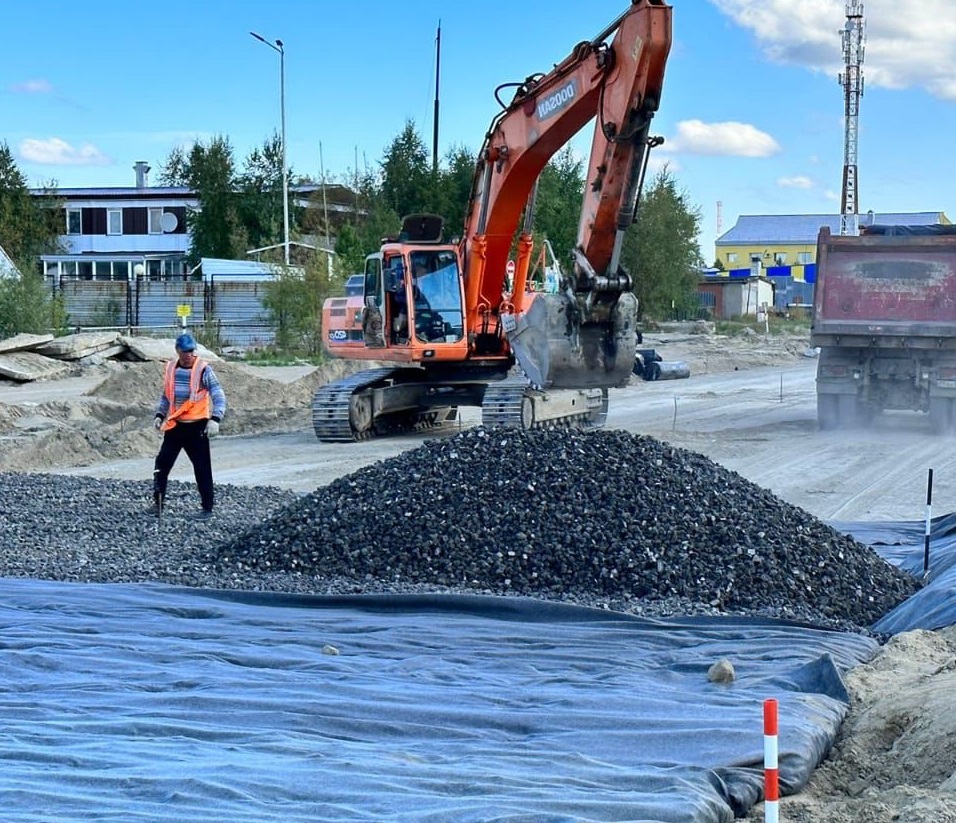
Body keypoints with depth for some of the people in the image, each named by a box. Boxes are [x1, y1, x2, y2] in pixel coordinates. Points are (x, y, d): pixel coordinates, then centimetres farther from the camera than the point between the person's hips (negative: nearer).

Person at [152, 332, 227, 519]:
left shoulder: (203, 369, -11)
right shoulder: (171, 367, 5)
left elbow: (219, 396, -14)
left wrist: (215, 419, -26)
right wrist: (159, 415, 9)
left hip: (197, 426, -5)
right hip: (174, 425, 5)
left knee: (202, 468, 0)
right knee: (162, 463, 3)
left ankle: (207, 507, 8)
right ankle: (157, 502, 13)